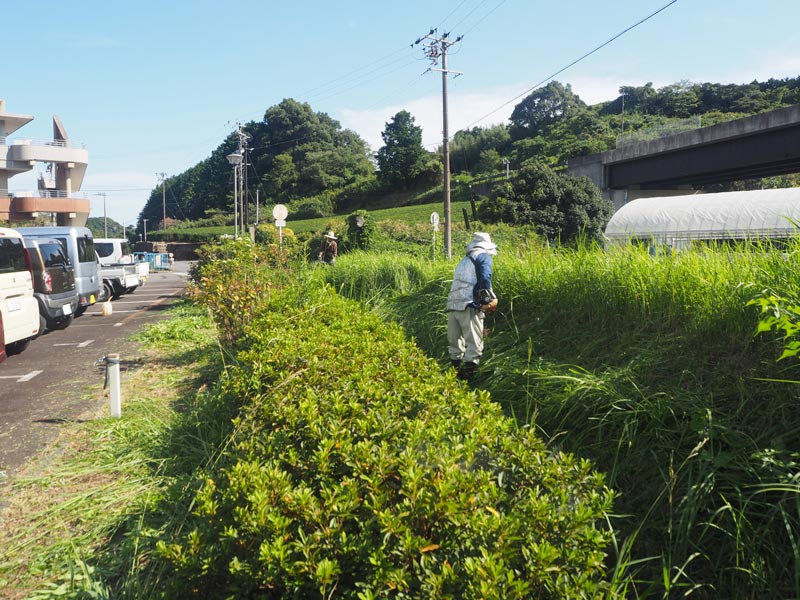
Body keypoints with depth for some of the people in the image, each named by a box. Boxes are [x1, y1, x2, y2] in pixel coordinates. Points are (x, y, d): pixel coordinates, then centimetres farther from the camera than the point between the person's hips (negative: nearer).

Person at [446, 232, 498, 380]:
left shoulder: (464, 261, 29)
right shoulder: (484, 256, 7)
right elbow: (485, 278, -10)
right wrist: (488, 299, -8)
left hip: (452, 305, 7)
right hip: (469, 306, -7)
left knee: (455, 344, 15)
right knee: (474, 344, -7)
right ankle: (467, 374, -14)